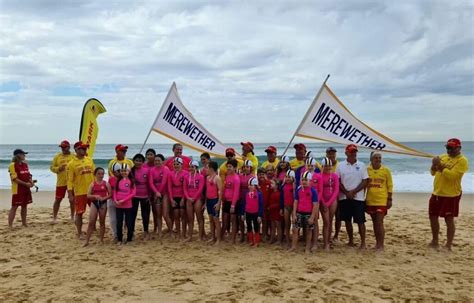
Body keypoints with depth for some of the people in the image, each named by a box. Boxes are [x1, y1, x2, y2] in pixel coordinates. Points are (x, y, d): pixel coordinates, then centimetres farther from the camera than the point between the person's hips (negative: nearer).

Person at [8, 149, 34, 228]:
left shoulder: (25, 164, 12)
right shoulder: (13, 165, -12)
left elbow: (28, 175, 18)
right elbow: (15, 179, -17)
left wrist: (31, 182, -2)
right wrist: (26, 184, -19)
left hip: (26, 189, 7)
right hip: (17, 189, -7)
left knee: (25, 205, 13)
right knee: (14, 207, -5)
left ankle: (24, 223, 23)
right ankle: (10, 225, -2)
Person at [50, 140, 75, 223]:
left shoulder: (74, 156, 0)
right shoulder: (57, 156, 5)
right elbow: (52, 167, 6)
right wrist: (58, 169, -12)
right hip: (60, 182, 1)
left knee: (72, 200, 8)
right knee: (57, 200, 5)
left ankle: (72, 217, 21)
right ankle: (54, 217, 17)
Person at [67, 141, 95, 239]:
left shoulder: (89, 160, 7)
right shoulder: (71, 164, -6)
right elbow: (70, 179, -8)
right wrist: (70, 193, -13)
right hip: (79, 193, -4)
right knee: (79, 213, 4)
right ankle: (79, 233, 16)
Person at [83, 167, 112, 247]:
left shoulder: (106, 184, 0)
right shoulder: (92, 184, 1)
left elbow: (110, 194, -3)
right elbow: (88, 195, -4)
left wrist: (104, 198, -20)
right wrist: (95, 196, -22)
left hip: (103, 203, 0)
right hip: (94, 203, 0)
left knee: (102, 222, 8)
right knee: (91, 222, -2)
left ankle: (101, 239, 17)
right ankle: (87, 241, 3)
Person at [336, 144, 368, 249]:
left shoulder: (361, 165, 2)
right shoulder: (340, 166, 4)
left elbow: (365, 181, -3)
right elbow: (338, 181, 1)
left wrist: (353, 191, -12)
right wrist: (346, 192, -10)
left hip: (358, 197, -2)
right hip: (344, 197, 2)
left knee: (360, 221, -2)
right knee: (347, 220, 9)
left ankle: (363, 242, 5)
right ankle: (351, 240, 22)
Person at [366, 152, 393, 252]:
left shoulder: (386, 170, -2)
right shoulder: (366, 170, 1)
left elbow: (390, 186, 1)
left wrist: (389, 199, -3)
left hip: (382, 201, -2)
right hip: (370, 201, 3)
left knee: (379, 222, -5)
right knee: (375, 222, 13)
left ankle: (381, 244, 2)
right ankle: (377, 242, 25)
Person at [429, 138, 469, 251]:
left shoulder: (462, 161, -12)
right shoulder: (443, 157, 10)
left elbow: (452, 175, -24)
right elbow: (433, 173, 12)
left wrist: (440, 166, -22)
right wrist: (434, 165, -7)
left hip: (451, 195, -7)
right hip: (436, 193, 7)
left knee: (449, 220, -1)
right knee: (433, 217, 13)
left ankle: (448, 245, 9)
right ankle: (435, 241, 28)